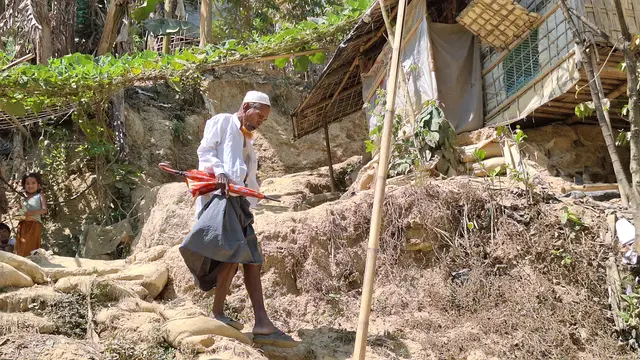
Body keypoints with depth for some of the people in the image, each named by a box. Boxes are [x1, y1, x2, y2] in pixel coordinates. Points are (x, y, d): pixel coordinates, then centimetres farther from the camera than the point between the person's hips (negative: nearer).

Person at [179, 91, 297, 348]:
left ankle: (262, 325, -5)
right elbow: (205, 150, -4)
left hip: (238, 198, 9)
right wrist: (219, 172, -22)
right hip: (219, 192, -8)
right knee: (233, 251, -26)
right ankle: (217, 314, -21)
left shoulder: (246, 139, 31)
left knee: (252, 259, -2)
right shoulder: (221, 122, 9)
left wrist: (251, 203, 13)